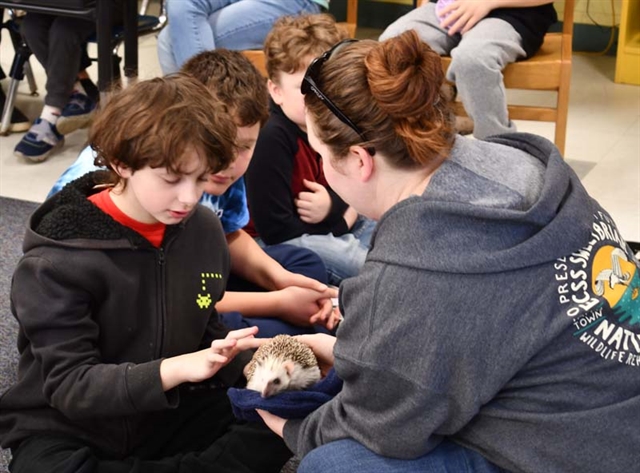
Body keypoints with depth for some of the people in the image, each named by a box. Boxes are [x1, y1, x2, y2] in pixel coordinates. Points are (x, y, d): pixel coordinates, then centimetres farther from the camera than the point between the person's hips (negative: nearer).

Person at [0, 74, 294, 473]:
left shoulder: (204, 230, -3)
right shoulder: (58, 261, -19)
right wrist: (176, 369, -38)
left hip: (168, 416, 4)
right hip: (67, 431, -3)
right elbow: (70, 386, -23)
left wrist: (251, 362, -14)